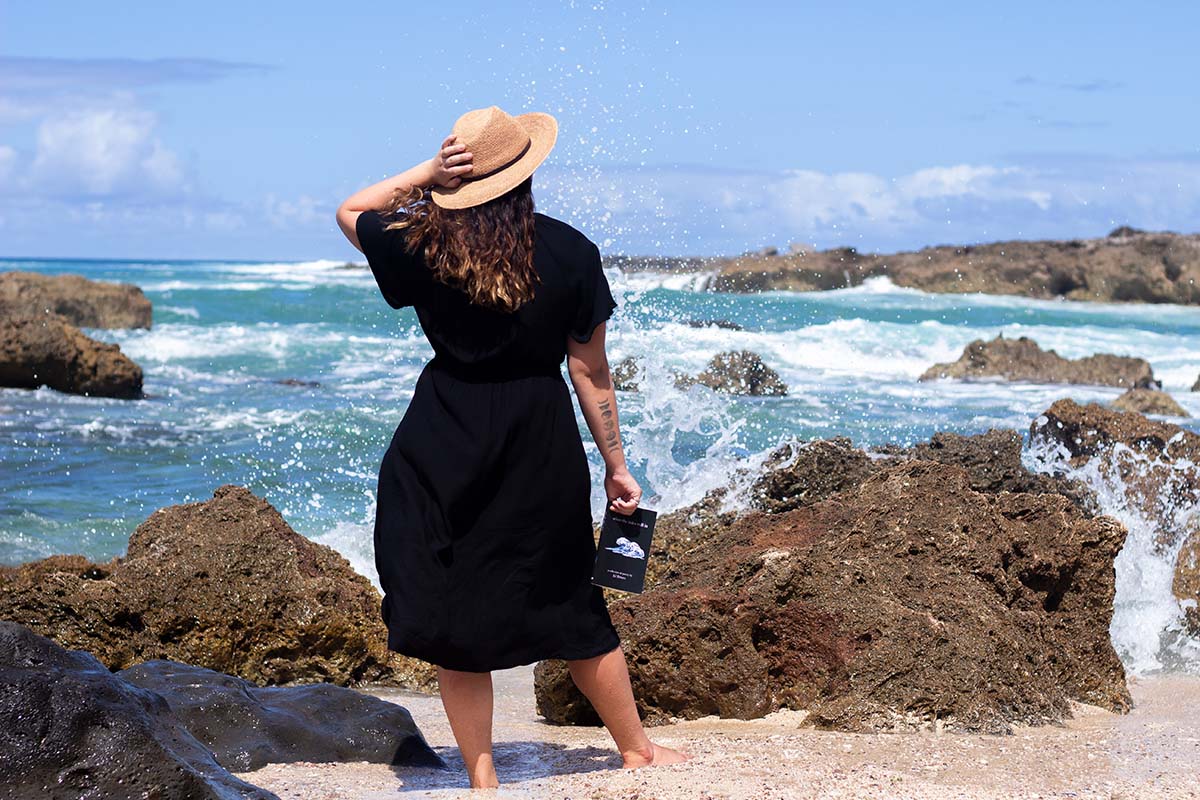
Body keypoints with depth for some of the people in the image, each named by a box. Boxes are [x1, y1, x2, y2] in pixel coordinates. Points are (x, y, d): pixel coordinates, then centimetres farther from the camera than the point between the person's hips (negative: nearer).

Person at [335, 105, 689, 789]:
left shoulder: (424, 247, -5)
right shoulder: (568, 252, -5)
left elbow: (350, 212, 16)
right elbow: (591, 371, -1)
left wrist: (427, 173, 2)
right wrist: (616, 466, 8)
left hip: (443, 448, 0)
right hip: (541, 448, 1)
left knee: (452, 614, 8)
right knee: (572, 605, 15)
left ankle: (483, 779, 12)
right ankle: (637, 751, 28)